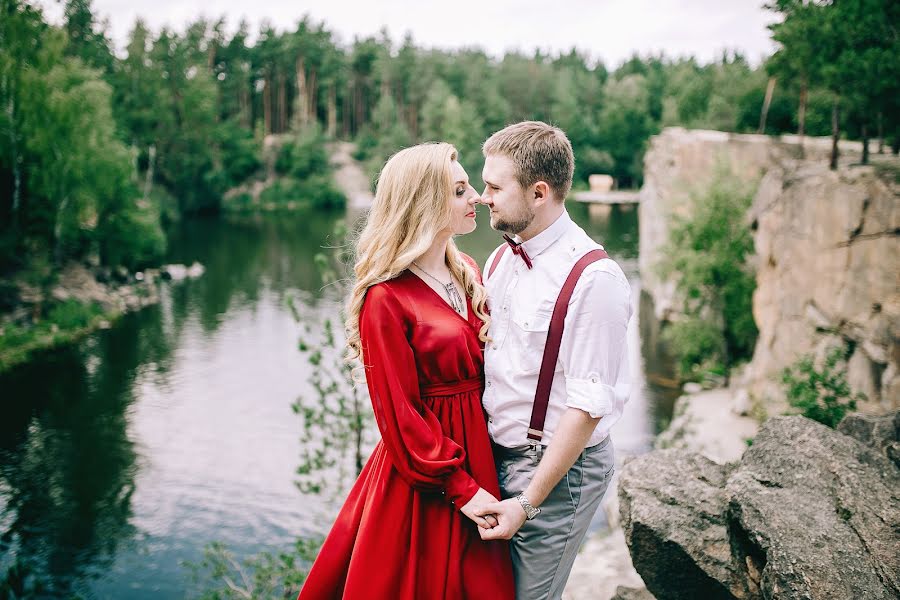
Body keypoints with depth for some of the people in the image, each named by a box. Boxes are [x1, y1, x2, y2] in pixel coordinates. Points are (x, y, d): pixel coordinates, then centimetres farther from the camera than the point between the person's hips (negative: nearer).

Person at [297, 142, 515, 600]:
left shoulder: (467, 272, 5)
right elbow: (400, 416, -16)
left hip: (478, 455, 7)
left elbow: (487, 364, 9)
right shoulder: (386, 299, -18)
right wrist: (460, 488, -15)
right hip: (422, 482, -7)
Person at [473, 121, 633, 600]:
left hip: (557, 469, -7)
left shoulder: (595, 279, -20)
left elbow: (587, 408, -20)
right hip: (495, 454, 7)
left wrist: (527, 503, -19)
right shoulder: (500, 260, 5)